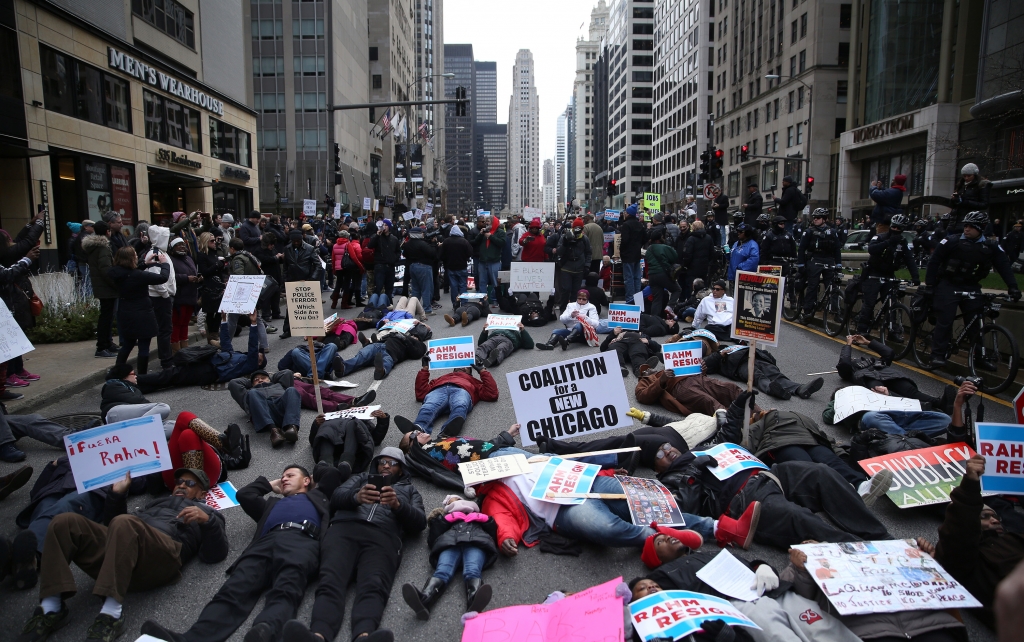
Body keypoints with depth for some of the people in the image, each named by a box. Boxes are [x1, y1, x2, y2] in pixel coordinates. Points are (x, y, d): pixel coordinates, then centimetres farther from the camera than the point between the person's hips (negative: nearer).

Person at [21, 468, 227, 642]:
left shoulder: (206, 513, 25)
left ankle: (112, 613, -36)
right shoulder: (158, 502, 42)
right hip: (120, 548, 6)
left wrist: (206, 520, -11)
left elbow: (215, 554, 6)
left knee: (125, 523, -35)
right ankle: (51, 608, -21)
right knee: (65, 522, -15)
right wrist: (117, 494, 23)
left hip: (160, 557, -6)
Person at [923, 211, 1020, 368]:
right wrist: (929, 285, -9)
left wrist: (1012, 286, -13)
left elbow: (1004, 266, -1)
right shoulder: (952, 241, -8)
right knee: (944, 321, -9)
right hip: (948, 285, -3)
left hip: (971, 287, 3)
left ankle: (978, 356, 15)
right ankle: (938, 355, -6)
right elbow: (934, 262, -6)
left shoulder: (991, 247, 1)